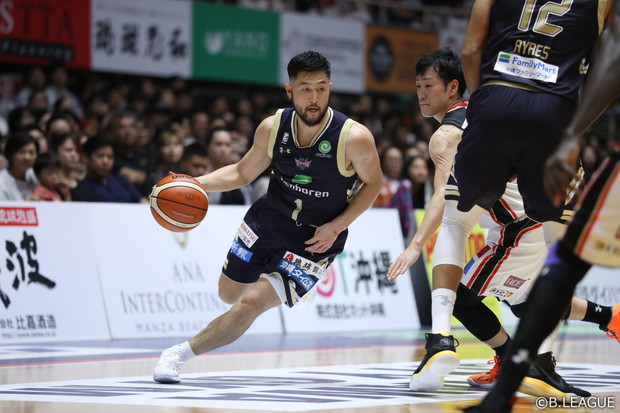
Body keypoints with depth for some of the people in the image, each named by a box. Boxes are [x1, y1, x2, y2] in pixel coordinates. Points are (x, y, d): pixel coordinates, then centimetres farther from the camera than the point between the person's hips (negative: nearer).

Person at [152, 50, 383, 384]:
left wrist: (336, 227, -16)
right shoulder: (273, 127, -13)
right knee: (228, 293, 19)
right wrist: (195, 184, -13)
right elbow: (243, 173, 3)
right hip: (267, 219, 4)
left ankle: (179, 354, 0)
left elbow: (372, 183, -6)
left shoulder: (353, 137, -24)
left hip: (314, 240, -4)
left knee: (251, 305, -15)